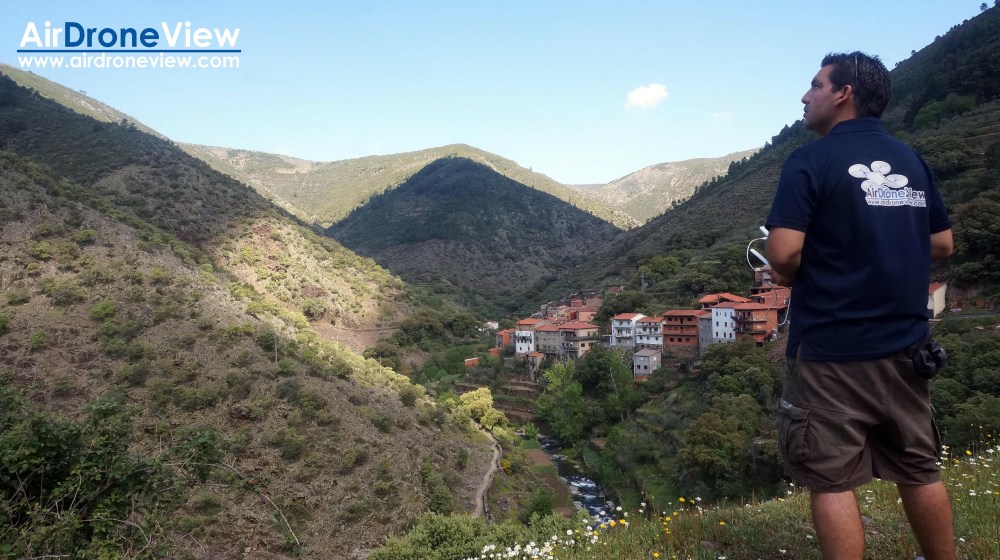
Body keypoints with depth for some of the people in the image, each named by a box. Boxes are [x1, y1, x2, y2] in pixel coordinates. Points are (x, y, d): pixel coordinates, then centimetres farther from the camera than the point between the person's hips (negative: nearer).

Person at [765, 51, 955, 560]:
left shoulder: (811, 161, -11)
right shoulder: (912, 161, 9)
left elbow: (783, 253, -20)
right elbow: (942, 245, 15)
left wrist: (787, 276, 0)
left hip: (832, 351, -7)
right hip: (904, 346, 7)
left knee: (831, 481, 4)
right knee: (919, 471, 20)